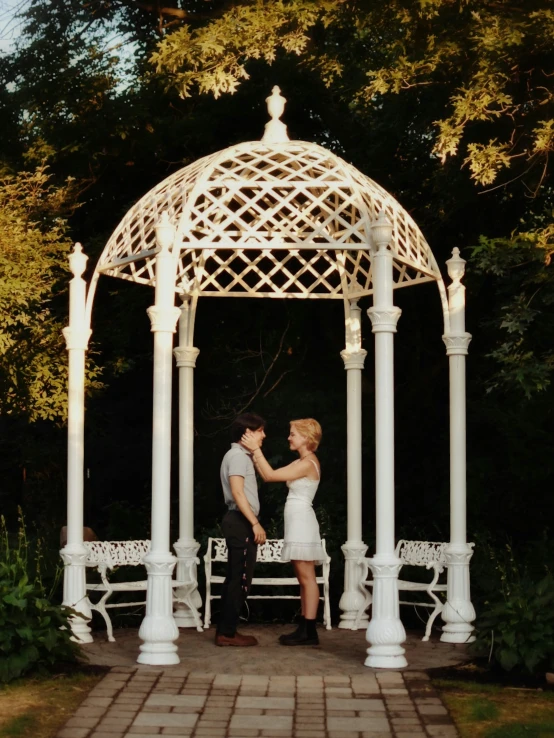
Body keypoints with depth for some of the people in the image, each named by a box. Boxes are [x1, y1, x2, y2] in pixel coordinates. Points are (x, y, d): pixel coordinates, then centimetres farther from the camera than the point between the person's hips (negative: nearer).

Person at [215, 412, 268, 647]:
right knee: (240, 580, -8)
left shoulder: (241, 456, 21)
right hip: (241, 522, -11)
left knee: (235, 579, 12)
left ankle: (225, 630, 16)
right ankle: (227, 633, -5)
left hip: (240, 522, 11)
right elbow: (237, 492, -22)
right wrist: (255, 523, -24)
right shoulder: (238, 456, -12)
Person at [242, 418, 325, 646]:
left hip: (301, 521, -10)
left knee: (307, 578, -8)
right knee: (303, 579, 9)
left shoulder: (308, 463, -13)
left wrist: (256, 449, -10)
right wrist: (255, 452, 10)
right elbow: (267, 475, 16)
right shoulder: (302, 462, 17)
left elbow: (271, 475, -15)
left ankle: (309, 632, -8)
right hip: (297, 523, 10)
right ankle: (305, 629, 11)